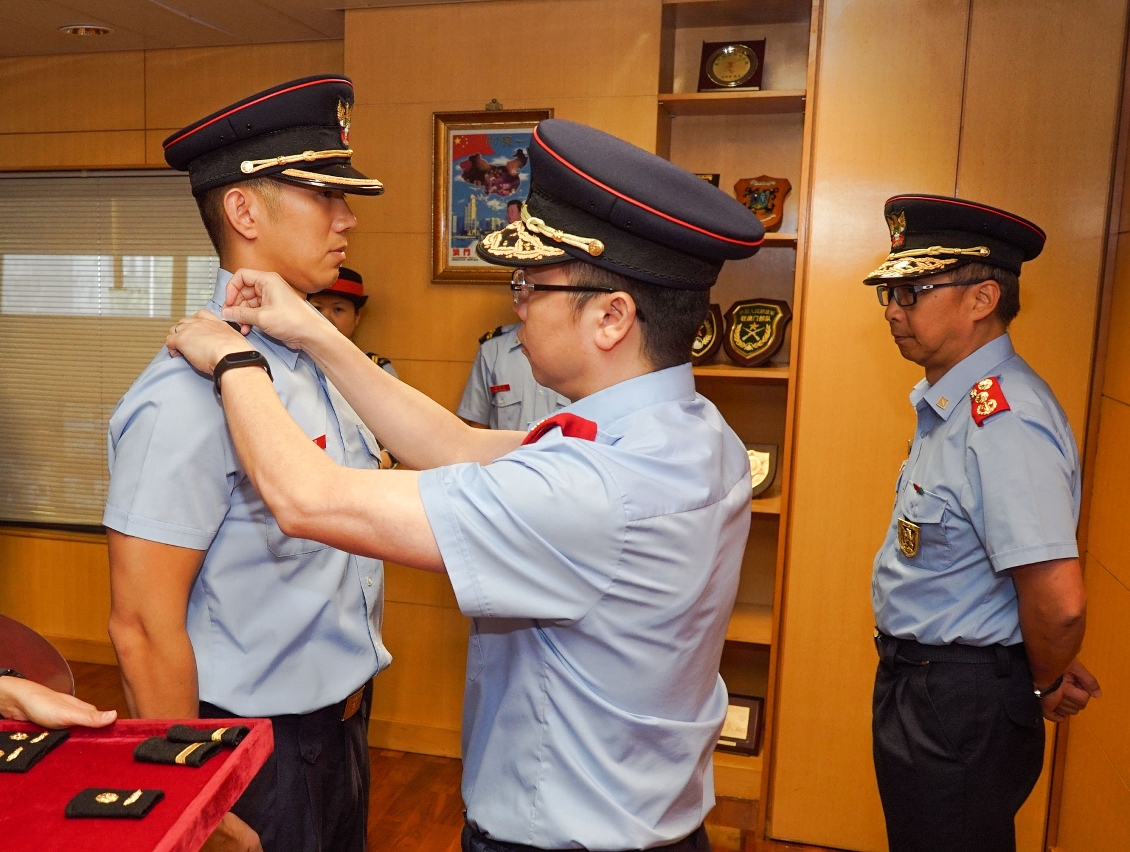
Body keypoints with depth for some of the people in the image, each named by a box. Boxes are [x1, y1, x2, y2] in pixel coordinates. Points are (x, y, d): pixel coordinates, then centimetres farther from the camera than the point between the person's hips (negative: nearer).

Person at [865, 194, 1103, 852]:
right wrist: (1049, 671, 15)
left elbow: (1059, 601, -31)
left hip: (960, 702, -9)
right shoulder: (948, 400, 6)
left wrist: (1047, 686, -11)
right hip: (918, 679, 9)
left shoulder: (1004, 422, -28)